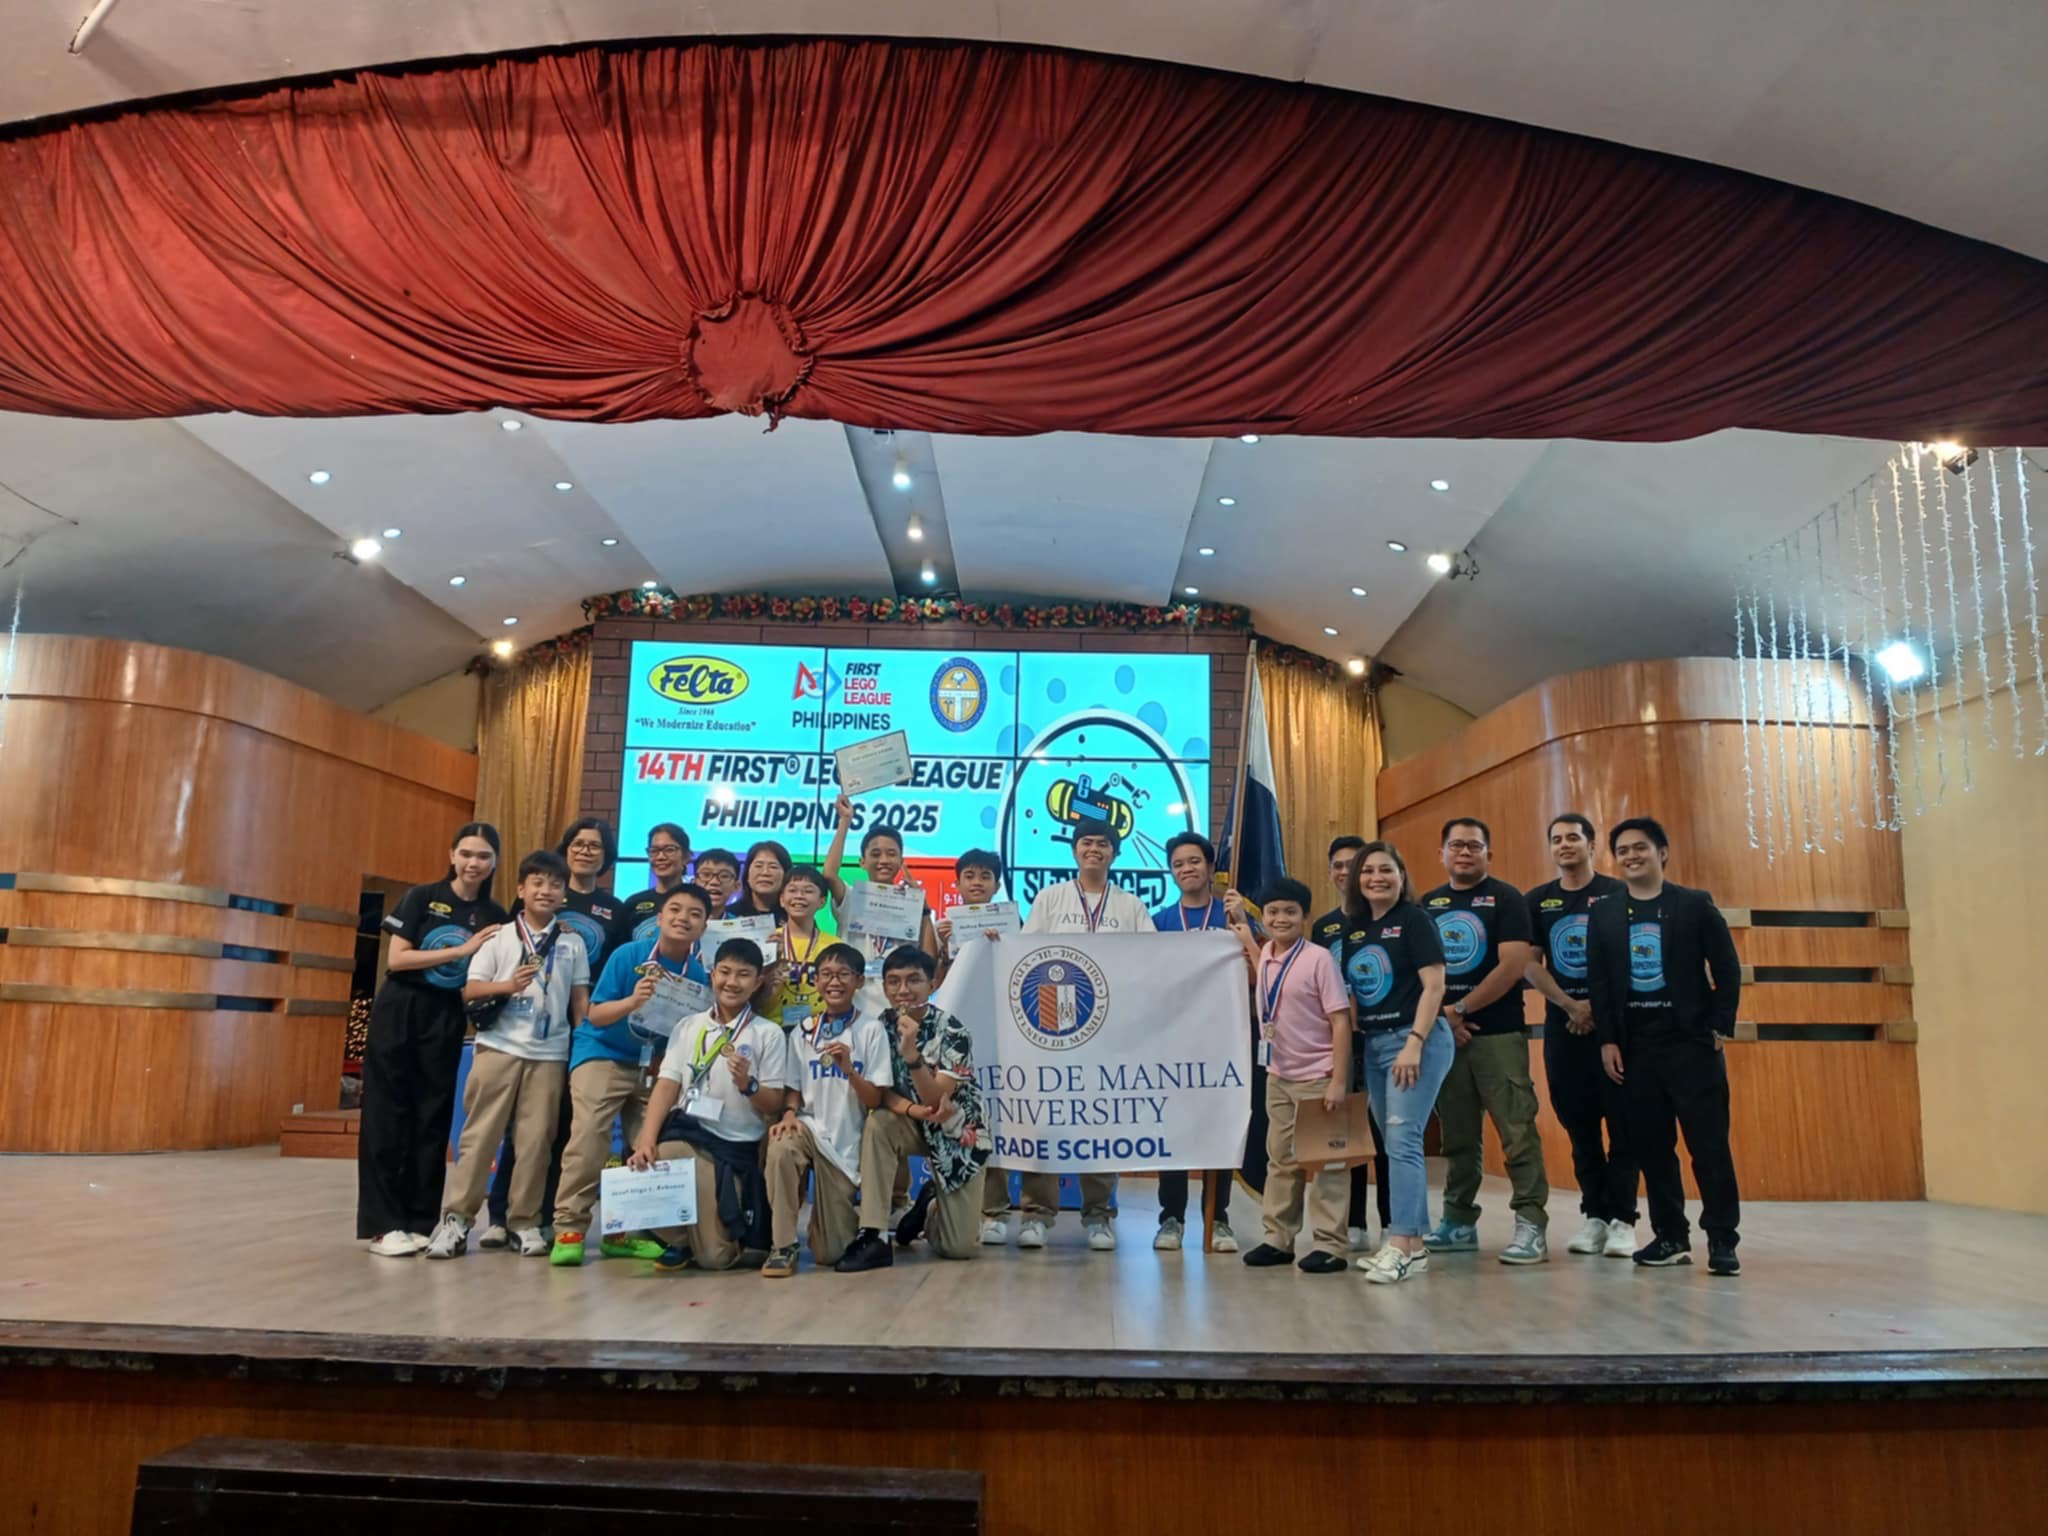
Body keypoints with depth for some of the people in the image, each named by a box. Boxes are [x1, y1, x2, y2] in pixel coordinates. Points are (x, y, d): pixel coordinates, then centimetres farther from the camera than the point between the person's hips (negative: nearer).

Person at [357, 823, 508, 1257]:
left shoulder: (495, 917, 4)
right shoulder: (421, 897, -2)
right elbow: (396, 959, -9)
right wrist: (461, 950, -15)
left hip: (446, 1023, 3)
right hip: (398, 1013, -2)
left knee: (433, 1120, 5)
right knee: (387, 1116, -2)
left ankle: (421, 1221, 13)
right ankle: (382, 1224, 3)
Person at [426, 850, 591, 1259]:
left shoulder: (573, 944, 8)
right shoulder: (498, 937, 4)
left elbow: (580, 1000, 10)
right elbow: (468, 991, 1)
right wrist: (508, 985, -16)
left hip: (550, 1054, 1)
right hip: (498, 1046, -1)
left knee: (535, 1139, 2)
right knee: (480, 1134, 0)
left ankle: (525, 1221, 10)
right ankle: (456, 1218, 5)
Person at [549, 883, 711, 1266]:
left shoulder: (698, 975, -7)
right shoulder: (628, 954, -15)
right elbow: (595, 1015, -15)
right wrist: (633, 1001, -31)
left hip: (656, 1066, 4)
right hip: (602, 1055, -4)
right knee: (589, 1136, -17)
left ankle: (623, 1231, 12)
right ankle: (568, 1229, -9)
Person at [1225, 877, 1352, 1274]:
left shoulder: (1318, 958, -14)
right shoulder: (1265, 955, 5)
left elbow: (1341, 1021, -14)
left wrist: (1338, 1081, -19)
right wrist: (1240, 923, 22)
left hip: (1317, 1078, -7)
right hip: (1278, 1077, 7)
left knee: (1323, 1161, 1)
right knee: (1280, 1159, 14)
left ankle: (1331, 1244, 8)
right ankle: (1278, 1238, 24)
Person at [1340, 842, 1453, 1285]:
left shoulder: (1413, 919, -6)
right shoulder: (1353, 927, 12)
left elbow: (1434, 984, -12)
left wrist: (1414, 1043, -18)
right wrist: (1355, 1039, 9)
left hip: (1415, 1039, -7)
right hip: (1372, 1044, 7)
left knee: (1403, 1140, -11)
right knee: (1397, 1144, 10)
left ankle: (1401, 1245, -10)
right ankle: (1413, 1244, 16)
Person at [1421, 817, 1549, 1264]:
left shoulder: (1505, 899, -2)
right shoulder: (1428, 904, 11)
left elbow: (1513, 965, -12)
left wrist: (1459, 1009, -12)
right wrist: (1440, 1017, -4)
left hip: (1498, 1034, -5)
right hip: (1443, 1035, 5)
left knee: (1517, 1132, -6)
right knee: (1456, 1134, 11)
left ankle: (1532, 1226, 0)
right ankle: (1459, 1222, 20)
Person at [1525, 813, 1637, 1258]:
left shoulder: (1617, 894, 0)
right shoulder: (1537, 901, 8)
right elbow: (1530, 965, 4)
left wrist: (1599, 1007, -13)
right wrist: (1571, 1006, -8)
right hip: (1562, 1026, 3)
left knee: (1622, 1122, -2)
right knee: (1579, 1125, 8)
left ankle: (1621, 1219, 3)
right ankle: (1594, 1215, 17)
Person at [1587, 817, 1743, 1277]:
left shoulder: (1695, 904, 2)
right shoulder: (1603, 914, 9)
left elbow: (1727, 968, 0)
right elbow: (1597, 981, 7)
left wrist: (1721, 1027, -7)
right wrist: (1607, 1040, 1)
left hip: (1692, 1042, -3)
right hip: (1635, 1047, 3)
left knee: (1709, 1143, -2)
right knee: (1652, 1145, 6)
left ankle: (1722, 1239, 6)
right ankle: (1671, 1236, 16)